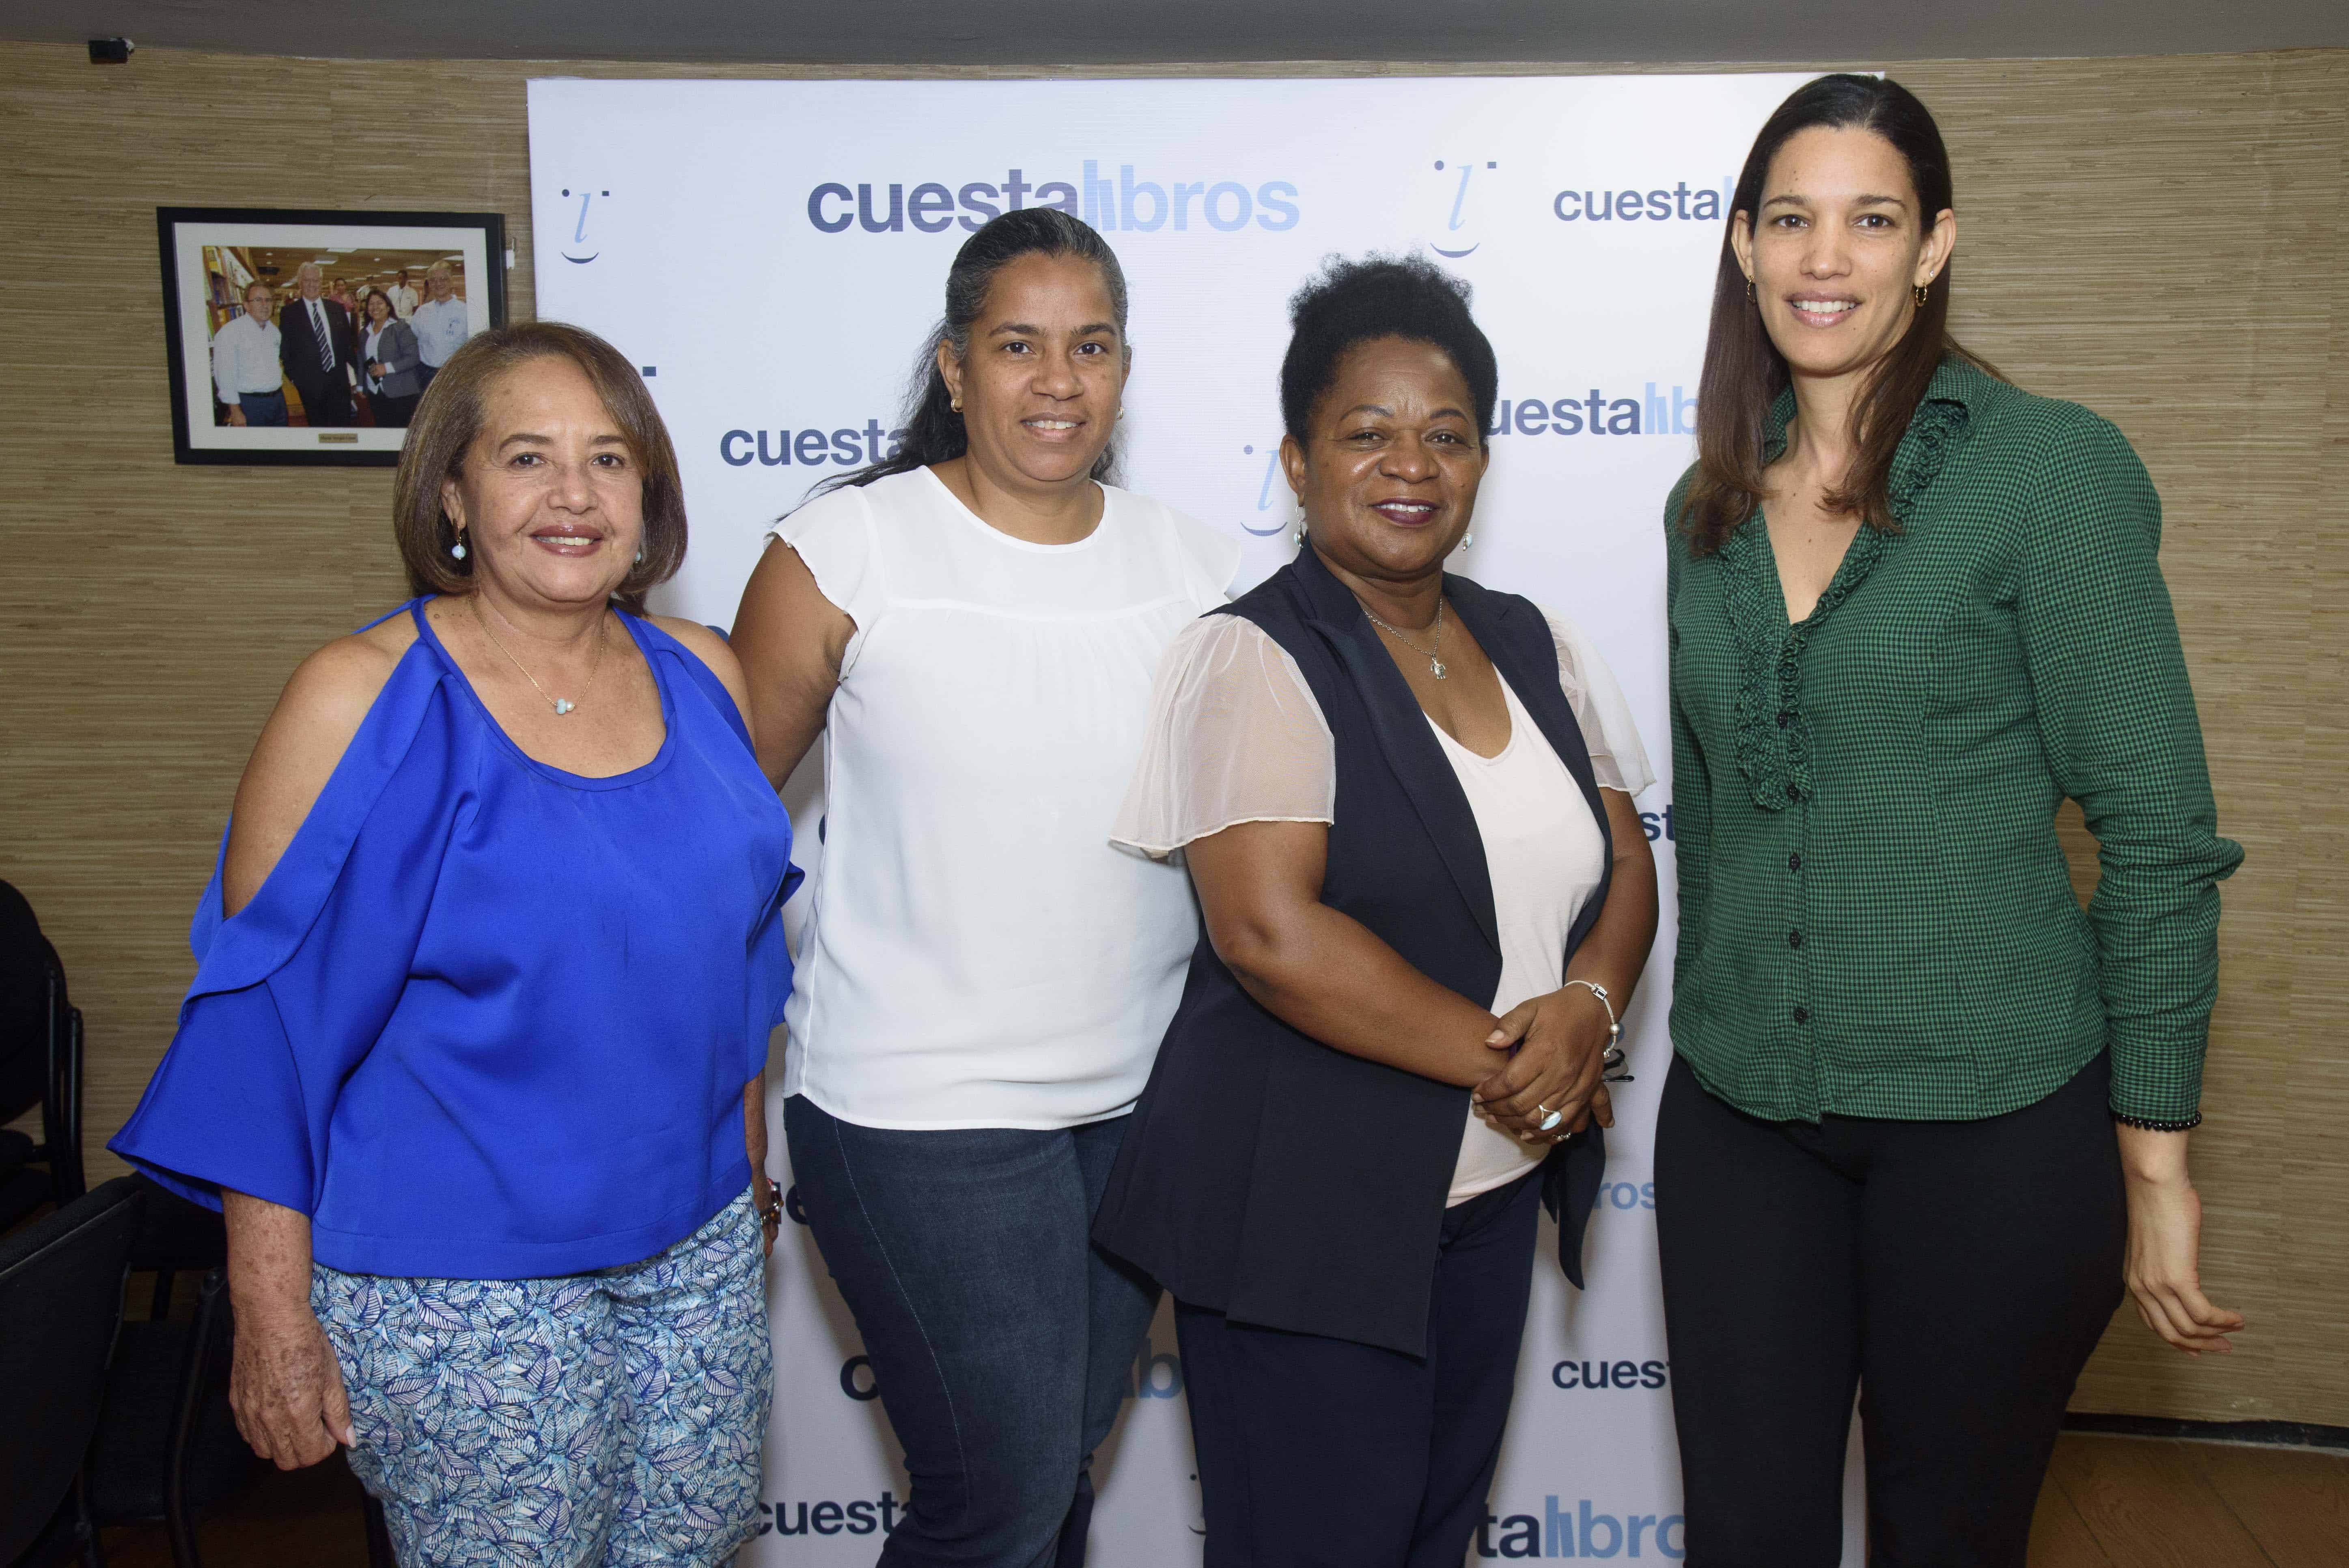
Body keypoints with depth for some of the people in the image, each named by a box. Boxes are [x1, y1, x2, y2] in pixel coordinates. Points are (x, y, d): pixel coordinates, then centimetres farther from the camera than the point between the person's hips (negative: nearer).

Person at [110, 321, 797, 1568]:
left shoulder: (702, 677, 1)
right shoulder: (357, 703, -13)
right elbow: (263, 1021, -10)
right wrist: (273, 1315, -10)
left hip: (700, 1245, 5)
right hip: (455, 1288, -4)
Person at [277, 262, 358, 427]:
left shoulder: (337, 309, 9)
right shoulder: (290, 313, 0)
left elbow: (347, 341, 15)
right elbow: (284, 349, 4)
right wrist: (293, 375, -1)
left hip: (338, 378, 2)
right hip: (310, 382, -2)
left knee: (343, 423, 1)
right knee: (318, 424, 4)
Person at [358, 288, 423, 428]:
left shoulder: (400, 328, -4)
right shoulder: (365, 333, 15)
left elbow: (413, 358, -11)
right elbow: (361, 362, 22)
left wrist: (387, 368, -18)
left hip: (400, 395, -5)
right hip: (374, 394, 5)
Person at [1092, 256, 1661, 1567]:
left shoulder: (1531, 644, 8)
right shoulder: (1254, 659, -13)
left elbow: (1626, 862, 10)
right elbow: (1269, 931, -23)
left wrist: (1588, 1004, -11)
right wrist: (1501, 1057, -16)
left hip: (1491, 1198, 7)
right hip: (1302, 1218, -6)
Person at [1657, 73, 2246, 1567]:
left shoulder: (2053, 469, -8)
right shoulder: (1709, 507, 7)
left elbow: (2158, 832, -8)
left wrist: (2155, 1159, -8)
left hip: (1996, 1117, -4)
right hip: (1738, 1112, 4)